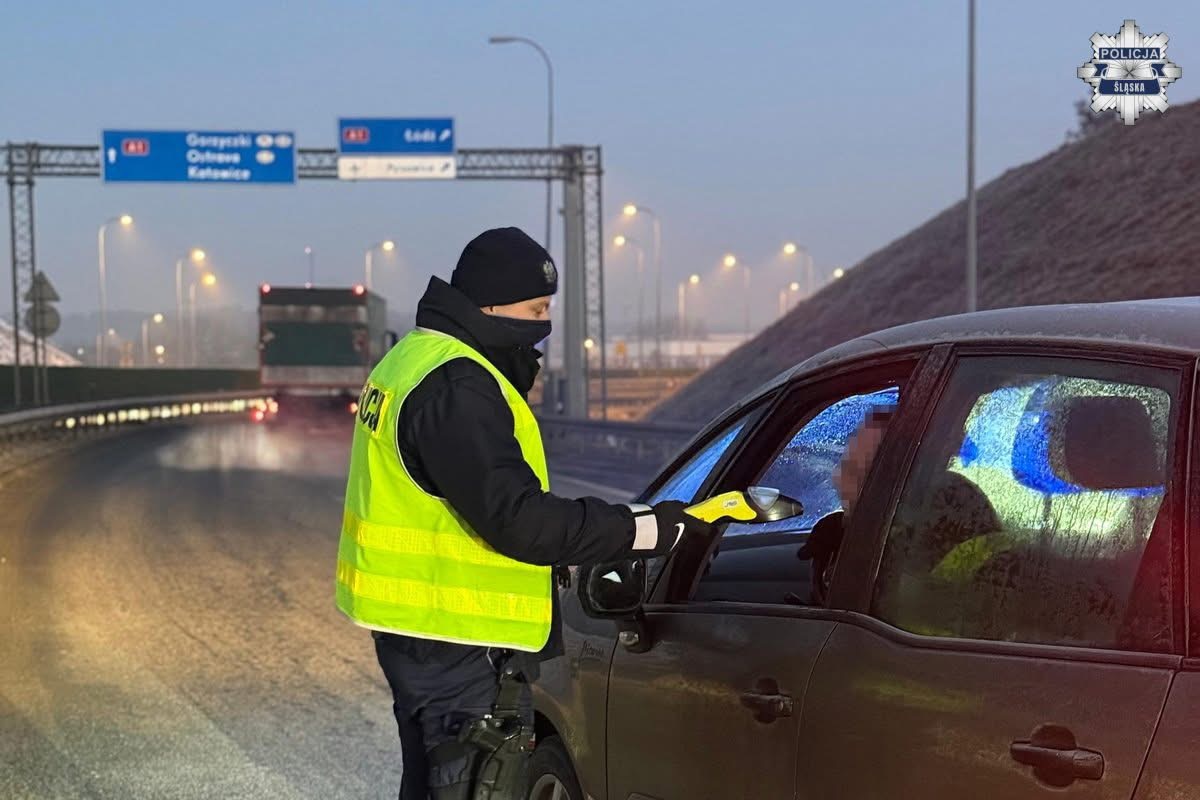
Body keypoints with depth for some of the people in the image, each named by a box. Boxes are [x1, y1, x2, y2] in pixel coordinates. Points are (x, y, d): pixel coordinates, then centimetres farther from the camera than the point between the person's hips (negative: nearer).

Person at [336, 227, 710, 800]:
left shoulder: (415, 360, 14)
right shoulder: (455, 387, -21)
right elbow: (515, 516, -27)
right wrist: (648, 530, -25)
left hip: (417, 624, 11)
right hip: (458, 643, -11)